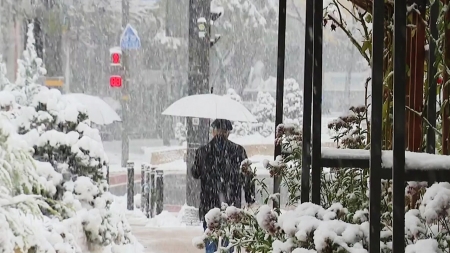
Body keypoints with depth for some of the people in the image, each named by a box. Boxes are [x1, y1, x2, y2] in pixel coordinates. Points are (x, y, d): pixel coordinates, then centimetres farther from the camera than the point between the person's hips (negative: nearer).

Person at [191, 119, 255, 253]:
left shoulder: (203, 151, -2)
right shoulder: (238, 150, -3)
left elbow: (195, 174, 11)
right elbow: (247, 176, -2)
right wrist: (250, 199, 5)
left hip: (209, 203, 0)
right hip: (232, 205, 0)